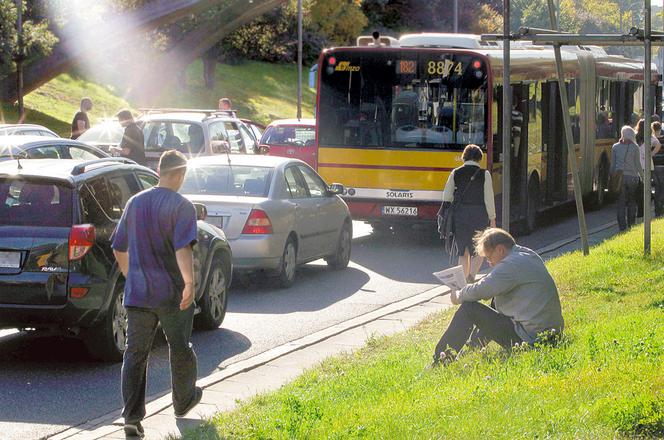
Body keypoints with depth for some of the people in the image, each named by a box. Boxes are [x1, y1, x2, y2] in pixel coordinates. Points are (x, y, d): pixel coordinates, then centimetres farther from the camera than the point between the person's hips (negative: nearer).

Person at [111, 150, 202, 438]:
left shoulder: (135, 203, 8)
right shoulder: (181, 206, -9)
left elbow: (119, 249, 15)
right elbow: (183, 247, -24)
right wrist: (189, 282, -29)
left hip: (137, 293, 4)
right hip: (172, 293, -4)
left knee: (135, 353, 3)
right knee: (180, 349, 16)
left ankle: (132, 416, -7)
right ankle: (184, 402, 34)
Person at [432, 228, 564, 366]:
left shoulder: (513, 264, -17)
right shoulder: (530, 255, 14)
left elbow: (480, 291, -17)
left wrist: (459, 296, 3)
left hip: (530, 336, -10)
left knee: (469, 309, -5)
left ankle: (439, 362, 5)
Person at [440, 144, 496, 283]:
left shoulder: (455, 173, 2)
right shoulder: (484, 174, -5)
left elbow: (446, 197, 4)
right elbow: (489, 200, -5)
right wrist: (492, 219, 3)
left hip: (459, 215, 3)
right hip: (479, 216, -2)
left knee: (463, 252, 13)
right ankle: (471, 276, -16)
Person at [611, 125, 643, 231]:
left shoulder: (615, 147, 3)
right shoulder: (635, 147, -3)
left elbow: (613, 164, 5)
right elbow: (637, 164, 0)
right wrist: (642, 176, 11)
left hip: (619, 177, 1)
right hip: (632, 177, -1)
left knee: (621, 203, 3)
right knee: (632, 202, 11)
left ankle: (622, 226, 0)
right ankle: (631, 225, 12)